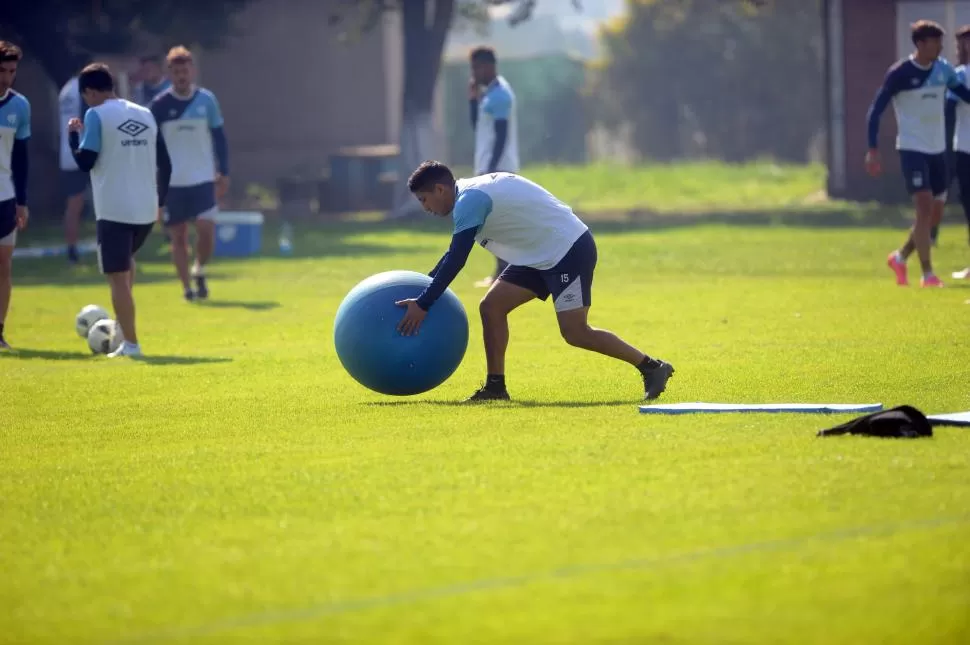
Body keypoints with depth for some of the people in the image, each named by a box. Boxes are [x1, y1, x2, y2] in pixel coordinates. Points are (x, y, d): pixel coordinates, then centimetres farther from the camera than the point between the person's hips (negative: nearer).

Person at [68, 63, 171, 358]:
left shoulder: (96, 115, -6)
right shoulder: (145, 114, 12)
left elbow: (85, 162, -10)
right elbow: (165, 164, 12)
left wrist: (74, 134, 7)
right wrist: (159, 200, 22)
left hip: (114, 209, -6)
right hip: (147, 209, 6)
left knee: (117, 276, -1)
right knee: (127, 259, 29)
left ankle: (130, 343, -5)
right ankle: (123, 322, 22)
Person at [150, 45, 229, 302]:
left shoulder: (207, 100, 1)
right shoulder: (160, 105, -3)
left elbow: (219, 138, 8)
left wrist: (224, 173, 5)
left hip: (203, 179, 0)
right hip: (172, 182, 0)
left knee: (206, 230, -11)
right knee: (178, 235, 3)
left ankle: (199, 271, 15)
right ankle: (186, 287, 14)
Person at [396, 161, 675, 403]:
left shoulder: (469, 201, -18)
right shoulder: (472, 192, 13)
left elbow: (455, 260, -23)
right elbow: (454, 255, 25)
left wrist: (422, 305, -20)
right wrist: (424, 287, 25)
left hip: (569, 249, -10)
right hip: (543, 255, 10)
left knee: (575, 333, -14)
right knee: (492, 307, 5)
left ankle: (652, 368, -4)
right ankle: (495, 386, 8)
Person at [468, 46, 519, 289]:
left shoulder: (499, 95, -14)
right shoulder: (489, 93, 17)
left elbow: (502, 136, -18)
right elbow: (478, 127, 21)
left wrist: (490, 169, -21)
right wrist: (473, 99, 10)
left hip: (497, 168, -10)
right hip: (490, 167, 10)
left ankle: (503, 273, -11)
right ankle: (503, 271, 12)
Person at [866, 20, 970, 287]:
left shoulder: (943, 70, 4)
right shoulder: (900, 73, -12)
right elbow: (876, 110, -10)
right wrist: (873, 150, -17)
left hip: (937, 150, 6)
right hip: (912, 149, -6)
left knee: (936, 213, 9)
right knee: (925, 207, -16)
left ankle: (900, 258, 29)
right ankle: (927, 274, -12)